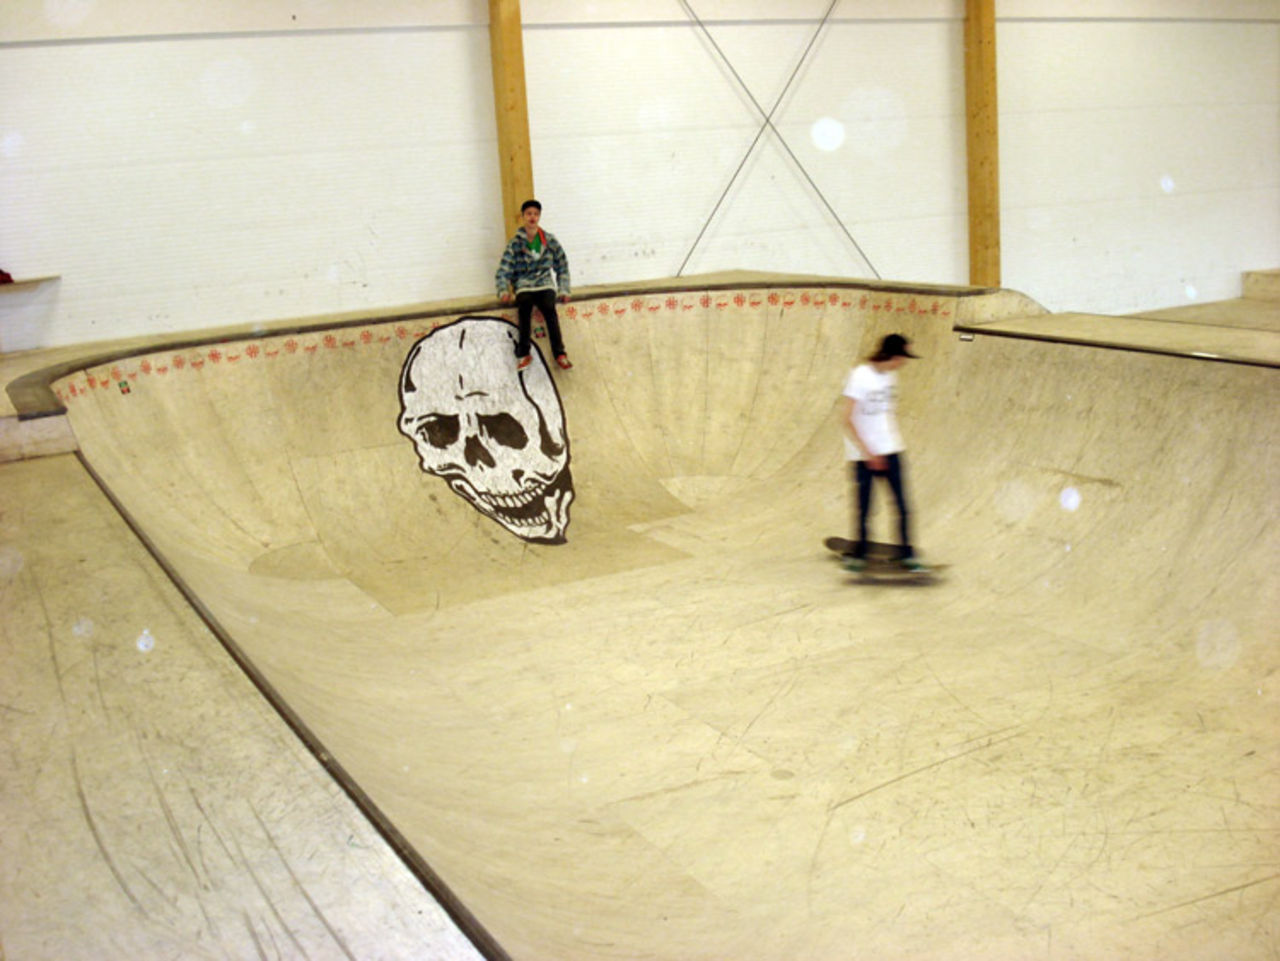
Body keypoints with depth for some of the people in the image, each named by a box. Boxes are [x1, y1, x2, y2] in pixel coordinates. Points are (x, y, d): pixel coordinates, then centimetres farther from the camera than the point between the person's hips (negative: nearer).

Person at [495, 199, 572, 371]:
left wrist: (563, 290, 4)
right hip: (524, 287, 0)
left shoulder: (550, 241, 6)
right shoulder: (515, 244, 1)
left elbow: (562, 266, 14)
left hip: (545, 284, 1)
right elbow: (503, 271, -4)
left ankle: (559, 353, -29)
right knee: (524, 307, -33)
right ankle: (523, 353, -27)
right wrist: (503, 291, -21)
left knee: (549, 307, -32)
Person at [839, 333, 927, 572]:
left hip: (890, 451, 5)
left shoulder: (890, 376, 7)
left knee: (902, 505, -1)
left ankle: (907, 554, 6)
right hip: (863, 454, -5)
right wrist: (868, 453, -18)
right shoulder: (859, 377, -14)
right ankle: (857, 554, 17)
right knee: (864, 508, 1)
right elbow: (847, 422, -16)